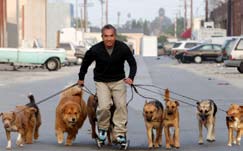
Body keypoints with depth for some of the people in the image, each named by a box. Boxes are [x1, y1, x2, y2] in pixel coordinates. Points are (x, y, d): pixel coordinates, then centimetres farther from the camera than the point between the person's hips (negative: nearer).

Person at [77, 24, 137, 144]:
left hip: (118, 80, 1)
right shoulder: (95, 50, -17)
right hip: (101, 81, -1)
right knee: (104, 106, -18)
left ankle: (119, 133, -3)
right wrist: (81, 78, 13)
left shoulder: (123, 48, -15)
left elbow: (132, 63, -1)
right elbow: (85, 63, 3)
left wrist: (131, 77, -16)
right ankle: (102, 128, 9)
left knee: (121, 105, -12)